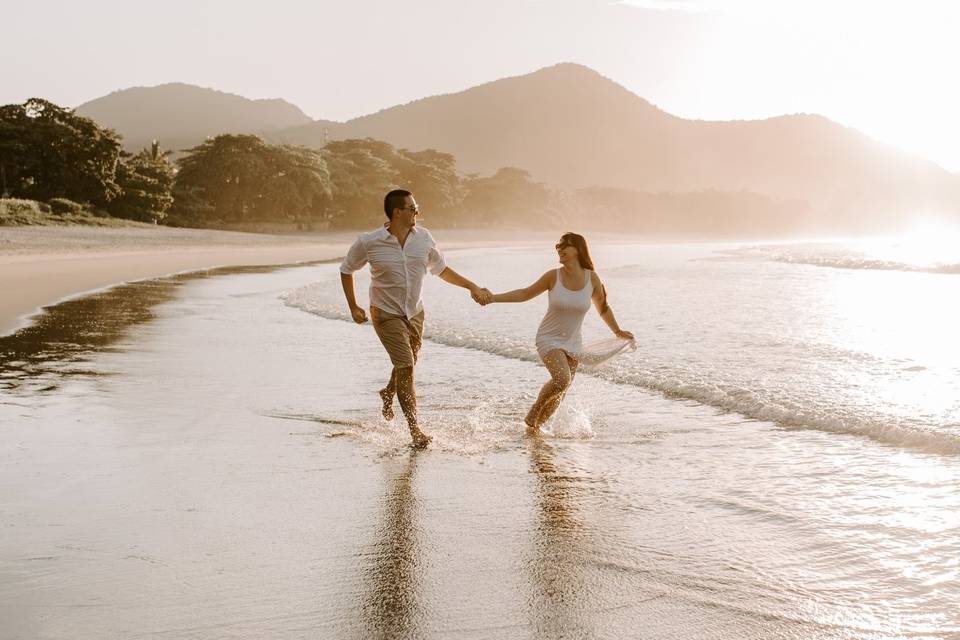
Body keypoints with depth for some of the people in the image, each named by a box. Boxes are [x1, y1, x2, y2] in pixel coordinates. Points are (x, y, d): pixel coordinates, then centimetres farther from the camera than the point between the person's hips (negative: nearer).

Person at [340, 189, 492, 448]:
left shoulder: (424, 237, -4)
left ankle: (388, 393, 51)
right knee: (405, 367, -14)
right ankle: (415, 429, -7)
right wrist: (353, 307, 0)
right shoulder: (369, 242, -15)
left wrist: (473, 287, 5)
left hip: (415, 313, 5)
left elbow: (441, 269, 9)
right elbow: (346, 270, 1)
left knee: (409, 364, 18)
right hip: (386, 313, -5)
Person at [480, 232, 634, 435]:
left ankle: (536, 426, 25)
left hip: (573, 343, 3)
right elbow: (525, 294, 0)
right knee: (562, 379, -26)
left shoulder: (592, 278, -6)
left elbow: (603, 308, 10)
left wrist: (618, 332, 12)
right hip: (549, 339, -3)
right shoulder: (553, 276, -11)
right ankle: (532, 416, -3)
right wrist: (493, 298, -8)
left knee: (560, 393, 4)